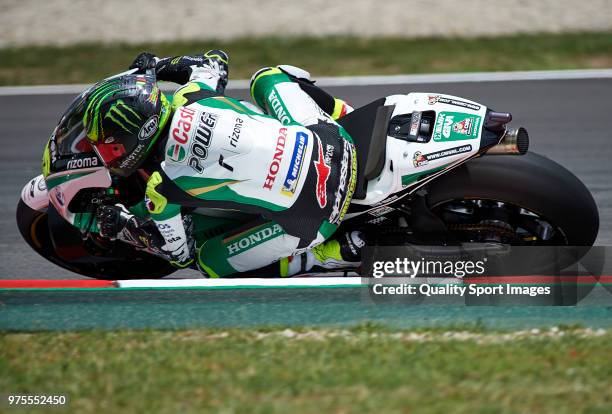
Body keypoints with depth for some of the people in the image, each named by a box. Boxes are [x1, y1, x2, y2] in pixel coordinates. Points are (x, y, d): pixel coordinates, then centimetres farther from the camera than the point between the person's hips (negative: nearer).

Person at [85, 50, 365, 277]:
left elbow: (181, 254, 3)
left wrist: (122, 225, 12)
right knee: (267, 78, 30)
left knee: (212, 264, 17)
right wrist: (161, 65, 33)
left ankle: (344, 251, 6)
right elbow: (216, 60, 23)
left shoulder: (162, 191, -15)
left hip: (309, 219, -6)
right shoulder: (189, 98, -2)